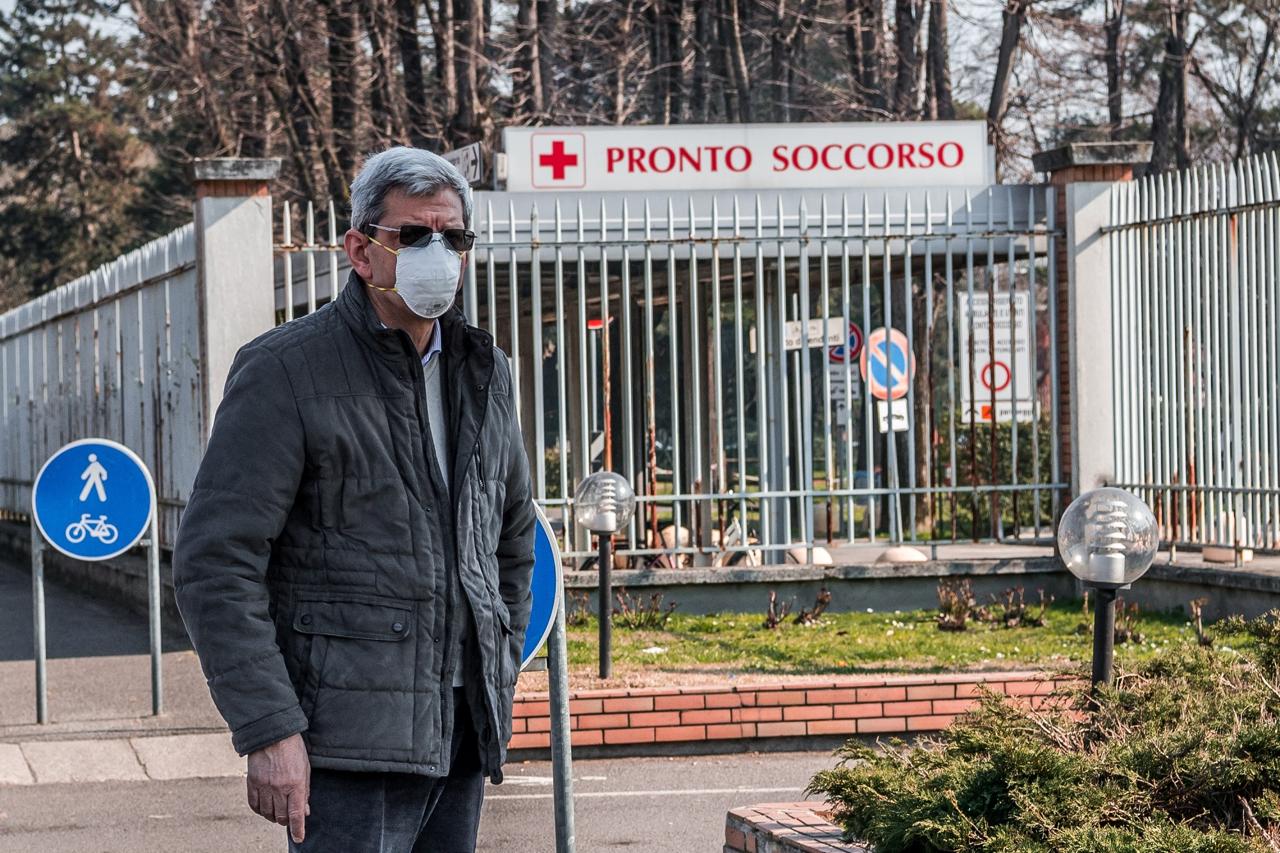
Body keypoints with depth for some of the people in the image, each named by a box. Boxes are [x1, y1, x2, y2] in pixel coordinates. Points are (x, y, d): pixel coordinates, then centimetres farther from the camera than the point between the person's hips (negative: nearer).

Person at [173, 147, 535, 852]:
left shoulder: (484, 374, 15)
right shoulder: (284, 371, -6)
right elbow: (215, 563, -12)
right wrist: (267, 731, -17)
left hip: (462, 738, 7)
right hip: (350, 739, -6)